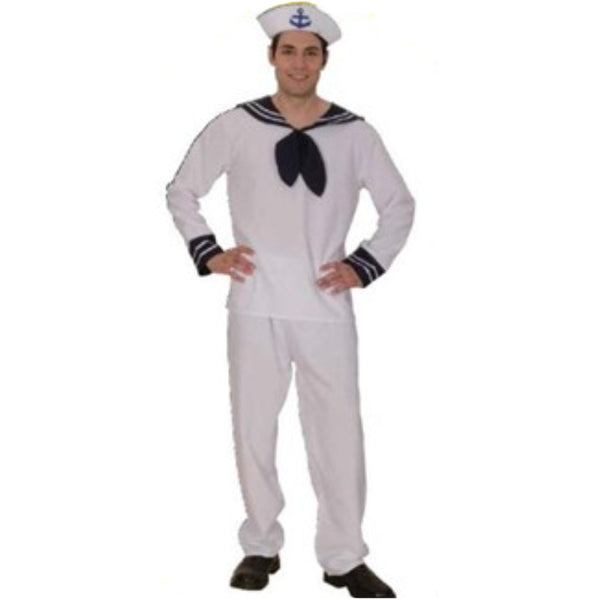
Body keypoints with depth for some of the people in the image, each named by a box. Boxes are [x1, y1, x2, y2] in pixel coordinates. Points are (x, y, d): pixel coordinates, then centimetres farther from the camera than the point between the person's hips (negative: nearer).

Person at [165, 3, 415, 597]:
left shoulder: (354, 133, 3)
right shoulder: (235, 125, 2)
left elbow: (399, 205, 13)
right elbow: (181, 190, 11)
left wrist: (365, 265, 2)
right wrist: (208, 253, 1)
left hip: (327, 305, 0)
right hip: (256, 304, 0)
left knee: (339, 431, 3)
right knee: (254, 428, 7)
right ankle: (260, 547, 23)